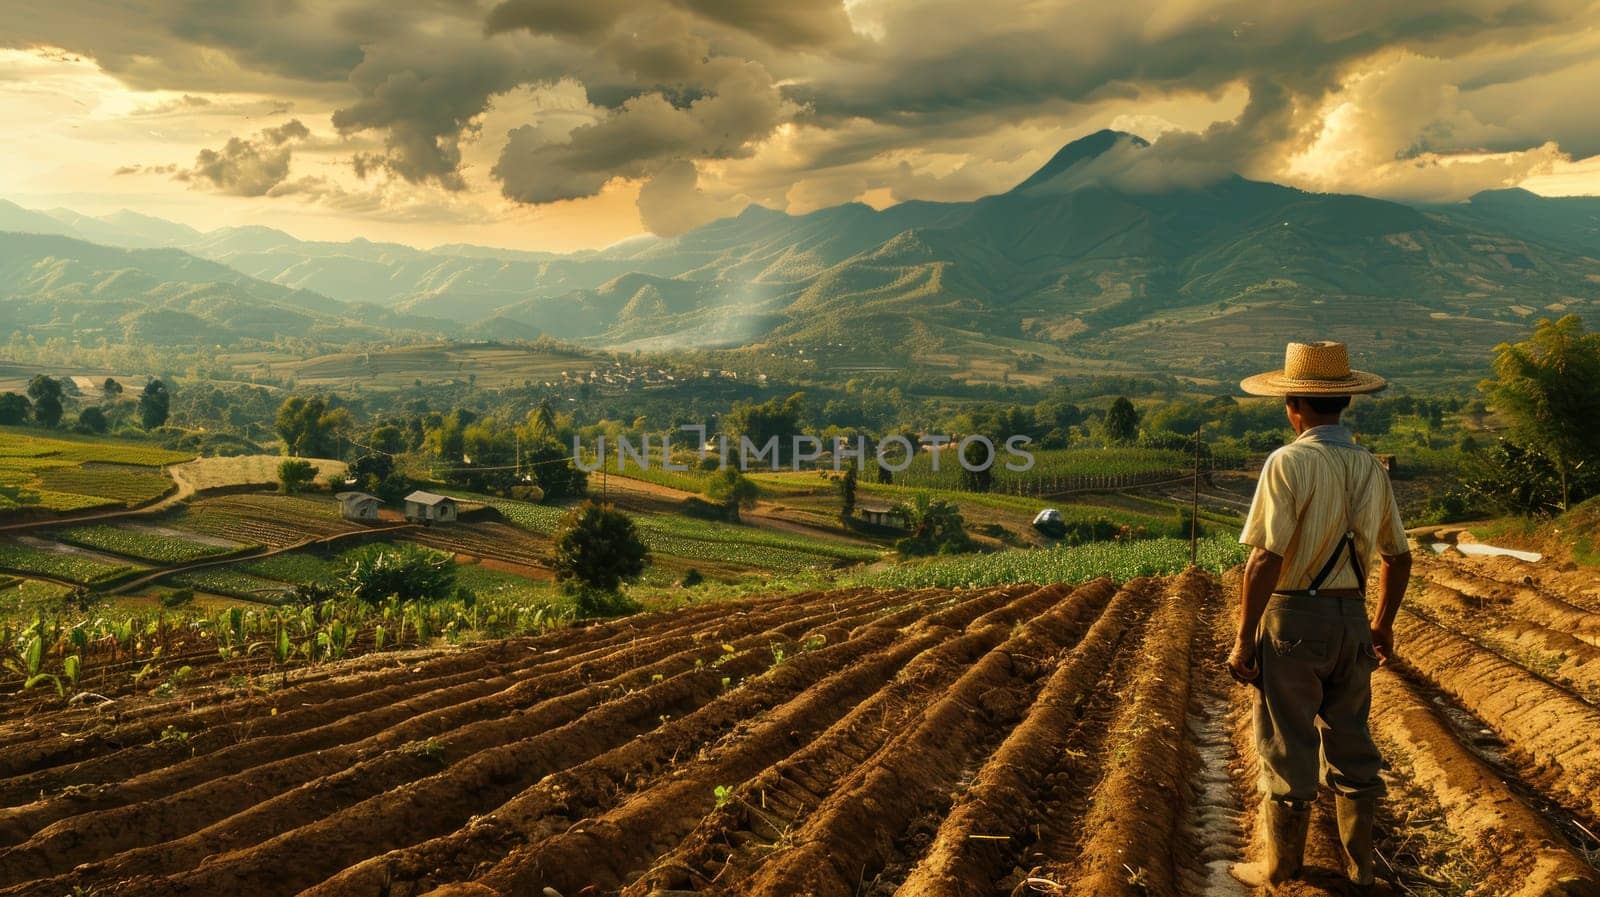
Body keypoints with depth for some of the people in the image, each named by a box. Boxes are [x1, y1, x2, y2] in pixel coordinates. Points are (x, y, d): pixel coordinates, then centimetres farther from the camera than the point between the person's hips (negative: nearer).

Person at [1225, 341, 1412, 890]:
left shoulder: (1290, 462, -16)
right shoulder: (1370, 467, 5)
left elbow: (1266, 559, -21)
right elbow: (1399, 556, 14)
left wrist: (1244, 639, -14)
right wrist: (1383, 624, 27)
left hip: (1294, 618, -6)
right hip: (1352, 618, 6)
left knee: (1288, 748, 5)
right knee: (1350, 744, 16)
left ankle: (1280, 869, 18)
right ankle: (1359, 865, 28)